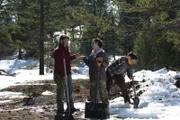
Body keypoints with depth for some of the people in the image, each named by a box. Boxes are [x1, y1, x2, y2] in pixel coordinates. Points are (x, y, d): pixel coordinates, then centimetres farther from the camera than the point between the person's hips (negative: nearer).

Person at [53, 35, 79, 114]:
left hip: (67, 73, 10)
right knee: (61, 92, 0)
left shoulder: (66, 50, 14)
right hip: (61, 75, -10)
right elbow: (58, 64, -24)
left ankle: (71, 107, 25)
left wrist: (74, 56, 7)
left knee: (69, 91, 15)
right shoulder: (58, 51, -17)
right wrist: (62, 75, -28)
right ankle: (60, 109, 8)